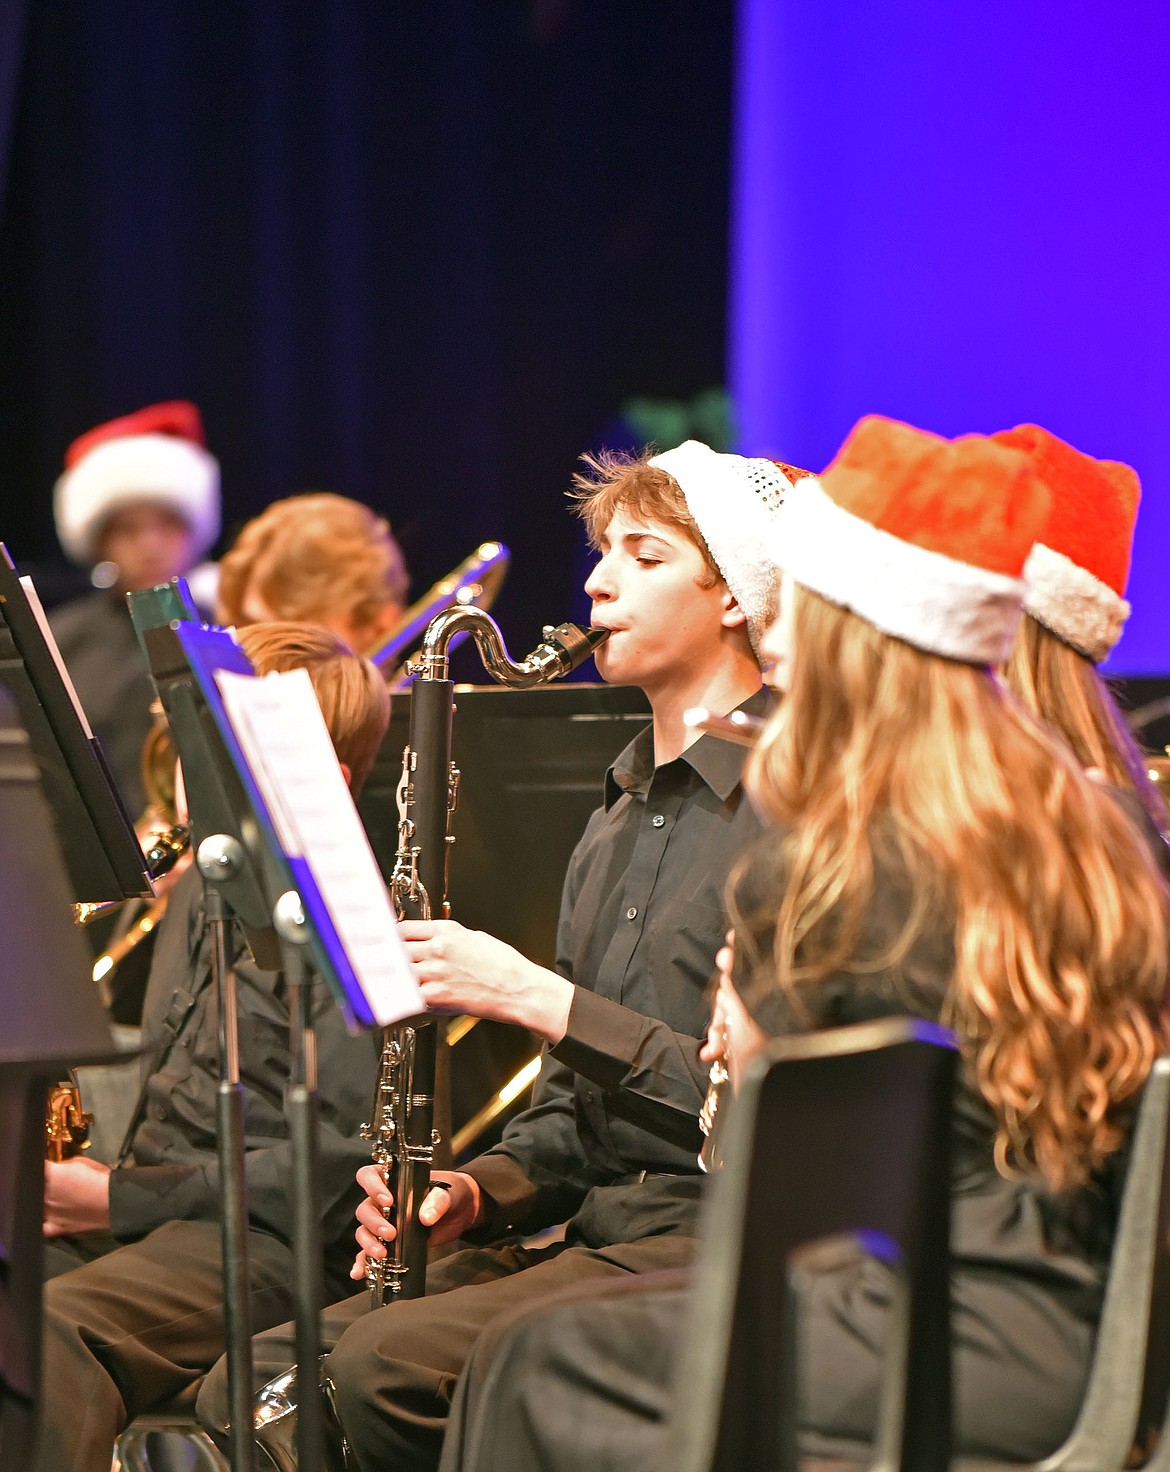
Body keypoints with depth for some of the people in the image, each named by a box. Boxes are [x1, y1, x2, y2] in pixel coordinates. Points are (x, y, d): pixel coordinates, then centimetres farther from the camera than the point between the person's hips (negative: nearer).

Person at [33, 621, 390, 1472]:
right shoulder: (200, 890, 21)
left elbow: (331, 1160, -15)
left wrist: (121, 1200, -14)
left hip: (261, 1237, -8)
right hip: (155, 1212, 8)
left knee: (53, 1327, -35)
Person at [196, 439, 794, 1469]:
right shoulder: (617, 820, 21)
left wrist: (531, 995, -16)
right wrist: (481, 1190, 3)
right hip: (594, 1232, 8)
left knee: (382, 1366, -28)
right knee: (248, 1385, -8)